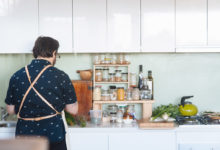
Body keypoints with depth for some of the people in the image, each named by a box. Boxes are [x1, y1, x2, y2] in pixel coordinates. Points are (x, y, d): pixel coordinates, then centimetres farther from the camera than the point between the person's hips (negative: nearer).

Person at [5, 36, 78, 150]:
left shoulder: (16, 77, -2)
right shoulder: (60, 77, -10)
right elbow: (73, 110, -4)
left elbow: (10, 110, 5)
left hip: (24, 135, 3)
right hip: (53, 135, -3)